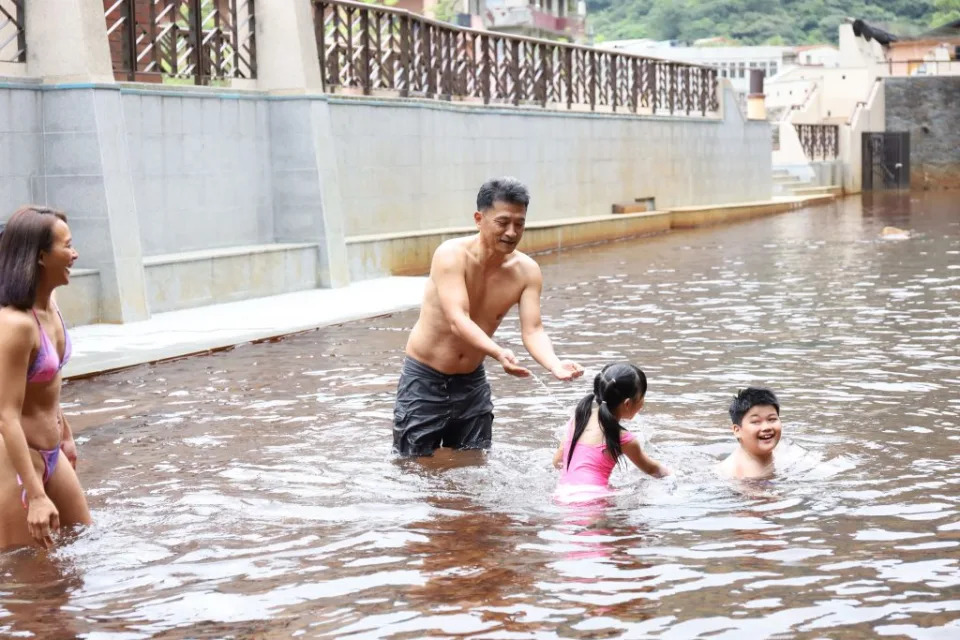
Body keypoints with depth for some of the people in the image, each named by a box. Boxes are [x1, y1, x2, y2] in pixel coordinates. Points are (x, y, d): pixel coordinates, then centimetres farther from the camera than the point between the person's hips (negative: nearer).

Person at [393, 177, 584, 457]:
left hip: (472, 382, 5)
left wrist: (555, 365, -37)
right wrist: (498, 353, -52)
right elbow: (458, 321, -34)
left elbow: (532, 330, -15)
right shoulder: (452, 255, -23)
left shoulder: (526, 271, -8)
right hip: (425, 381, -5)